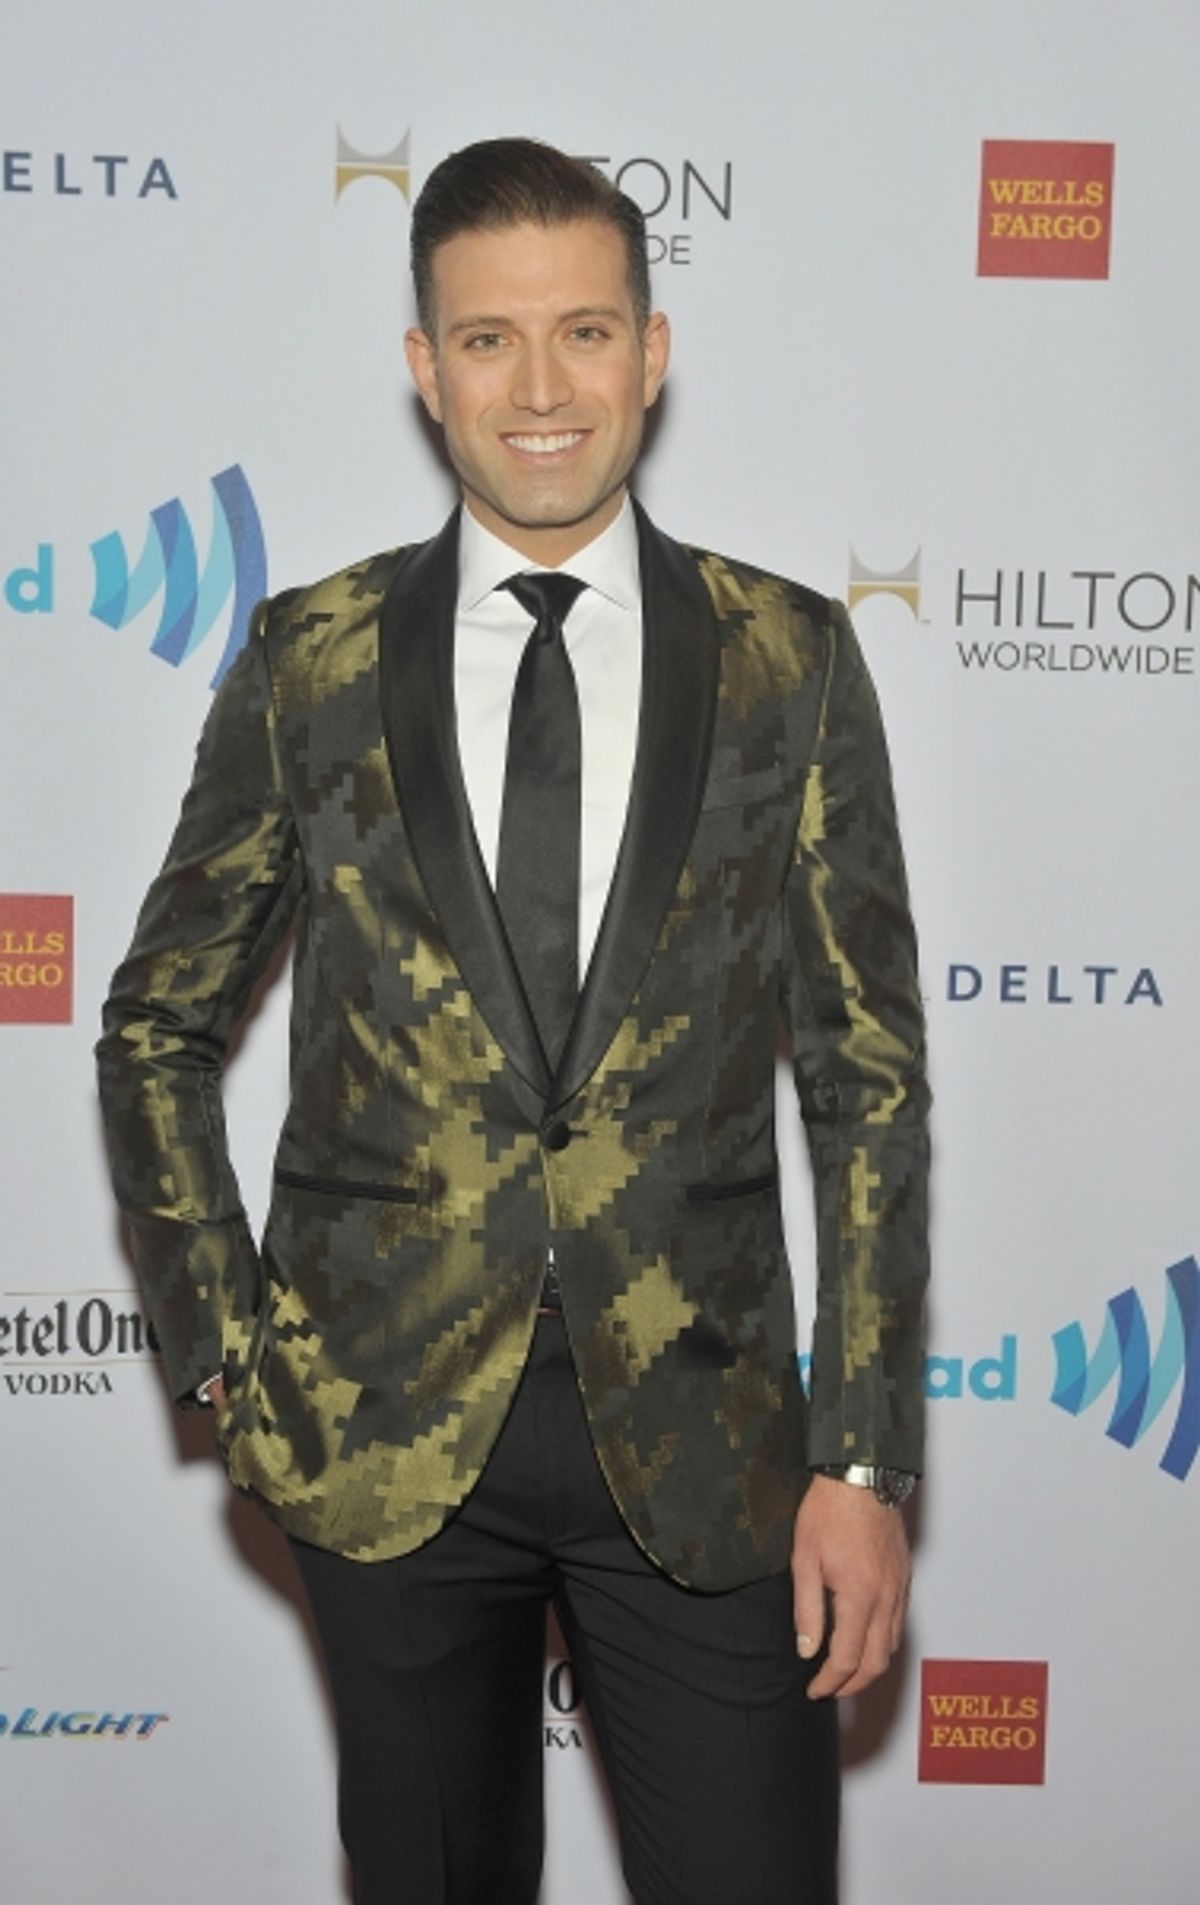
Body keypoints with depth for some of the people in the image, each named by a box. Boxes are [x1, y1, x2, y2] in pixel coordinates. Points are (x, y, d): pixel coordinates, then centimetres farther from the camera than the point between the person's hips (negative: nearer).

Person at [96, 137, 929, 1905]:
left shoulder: (789, 662, 0)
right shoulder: (312, 661, 1)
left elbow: (870, 1075, 1)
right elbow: (157, 1030, 9)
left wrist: (864, 1457, -4)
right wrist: (225, 1349, 0)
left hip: (702, 1433, 0)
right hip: (387, 1426, 1)